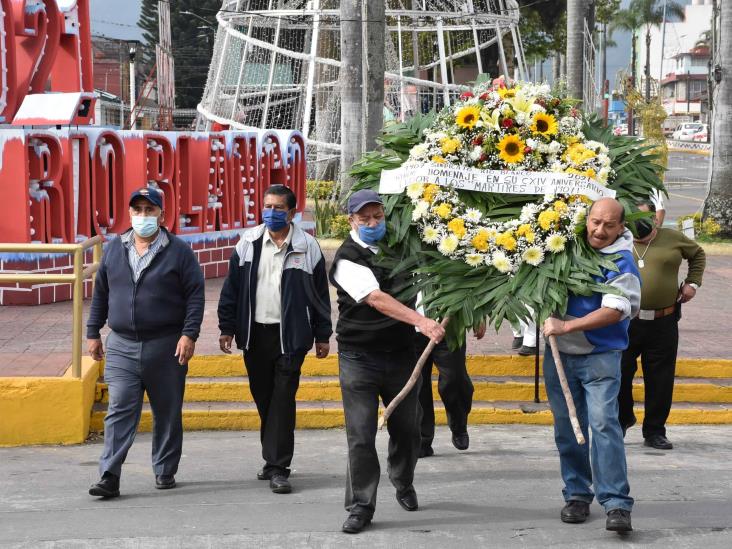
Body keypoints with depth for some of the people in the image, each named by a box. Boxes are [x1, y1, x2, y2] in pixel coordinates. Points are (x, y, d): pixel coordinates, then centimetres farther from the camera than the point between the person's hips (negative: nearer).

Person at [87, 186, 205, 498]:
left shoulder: (178, 251, -1)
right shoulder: (114, 250, 10)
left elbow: (195, 295, -3)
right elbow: (100, 294, 16)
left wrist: (189, 335, -12)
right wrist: (93, 333, 13)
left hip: (166, 347, -2)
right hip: (122, 347, 2)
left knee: (168, 413, 7)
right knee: (119, 411, -6)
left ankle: (165, 472, 20)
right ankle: (110, 477, -8)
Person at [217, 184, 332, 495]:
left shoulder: (307, 247, 0)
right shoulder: (249, 243, 5)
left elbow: (320, 294, 4)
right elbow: (232, 288, 7)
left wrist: (322, 336, 4)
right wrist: (227, 328, 3)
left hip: (290, 335, -3)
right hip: (255, 333, 3)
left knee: (283, 400, -6)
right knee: (263, 399, 11)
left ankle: (278, 468, -4)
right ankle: (273, 459, 24)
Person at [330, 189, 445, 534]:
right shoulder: (347, 259, -12)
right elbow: (377, 299, -26)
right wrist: (421, 321, -38)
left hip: (401, 353, 5)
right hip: (359, 358, -5)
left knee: (407, 428, 14)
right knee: (361, 435, -5)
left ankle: (404, 485, 40)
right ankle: (361, 506, 6)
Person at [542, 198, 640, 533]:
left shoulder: (620, 262, -11)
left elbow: (614, 311, -22)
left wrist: (566, 326, -25)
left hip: (600, 357, -6)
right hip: (559, 355, 6)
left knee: (603, 423, -16)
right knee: (567, 429, 9)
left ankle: (617, 505, -18)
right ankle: (577, 495, 21)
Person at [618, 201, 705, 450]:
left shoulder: (672, 239, 5)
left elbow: (698, 254, 22)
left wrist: (693, 282, 11)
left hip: (663, 324, 1)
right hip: (625, 323, -1)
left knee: (660, 380, 6)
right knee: (619, 373, 2)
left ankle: (654, 431, 18)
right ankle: (623, 418, 27)